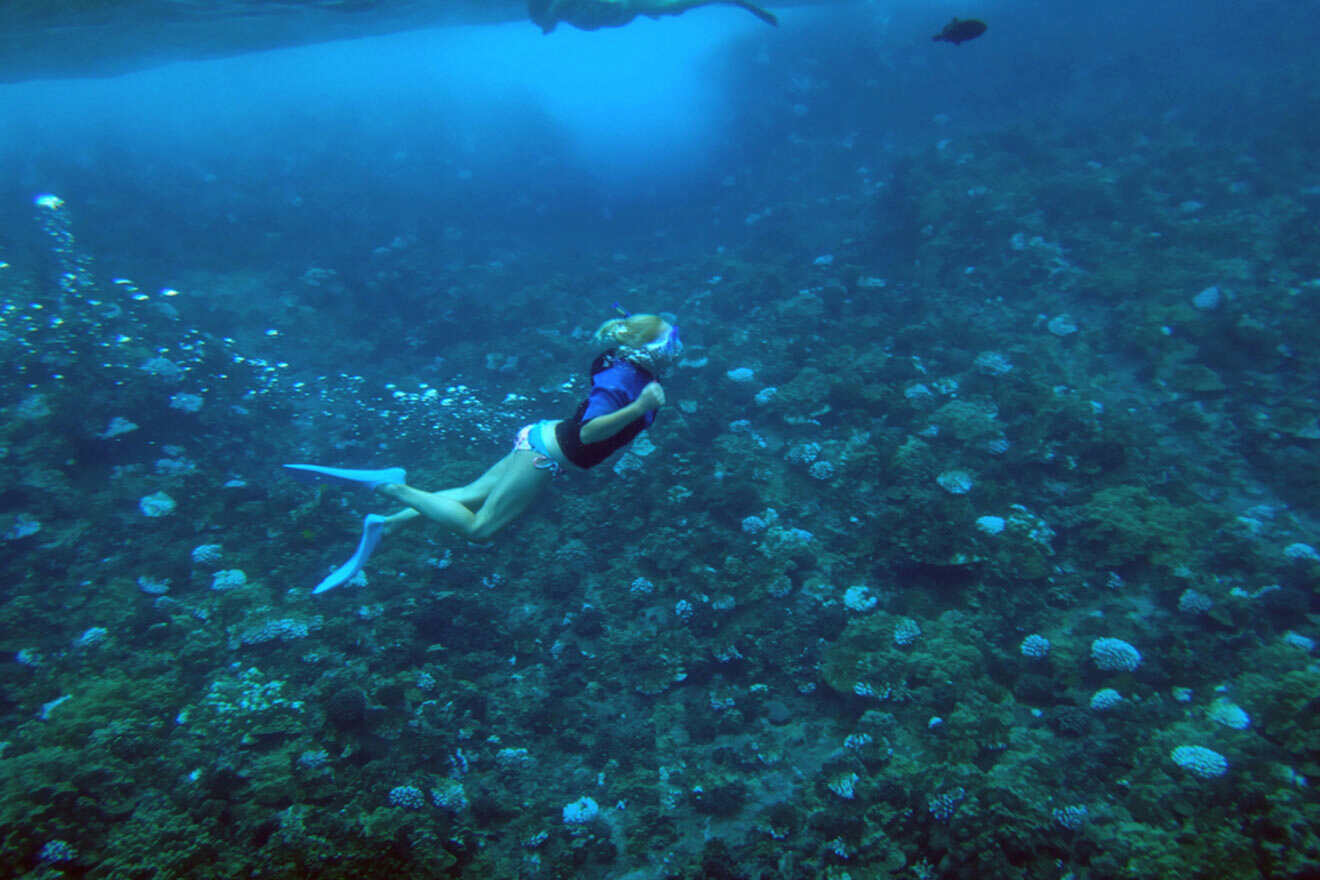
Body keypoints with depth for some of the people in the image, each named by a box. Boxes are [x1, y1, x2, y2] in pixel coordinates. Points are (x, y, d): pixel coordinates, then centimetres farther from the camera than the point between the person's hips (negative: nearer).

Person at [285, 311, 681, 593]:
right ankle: (391, 486, -5)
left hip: (542, 439, 9)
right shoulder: (621, 379, -23)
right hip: (544, 453, -9)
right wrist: (638, 408, -41)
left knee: (470, 496, 13)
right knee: (477, 527, -6)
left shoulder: (634, 373, 6)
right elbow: (588, 432, -34)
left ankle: (382, 523, 16)